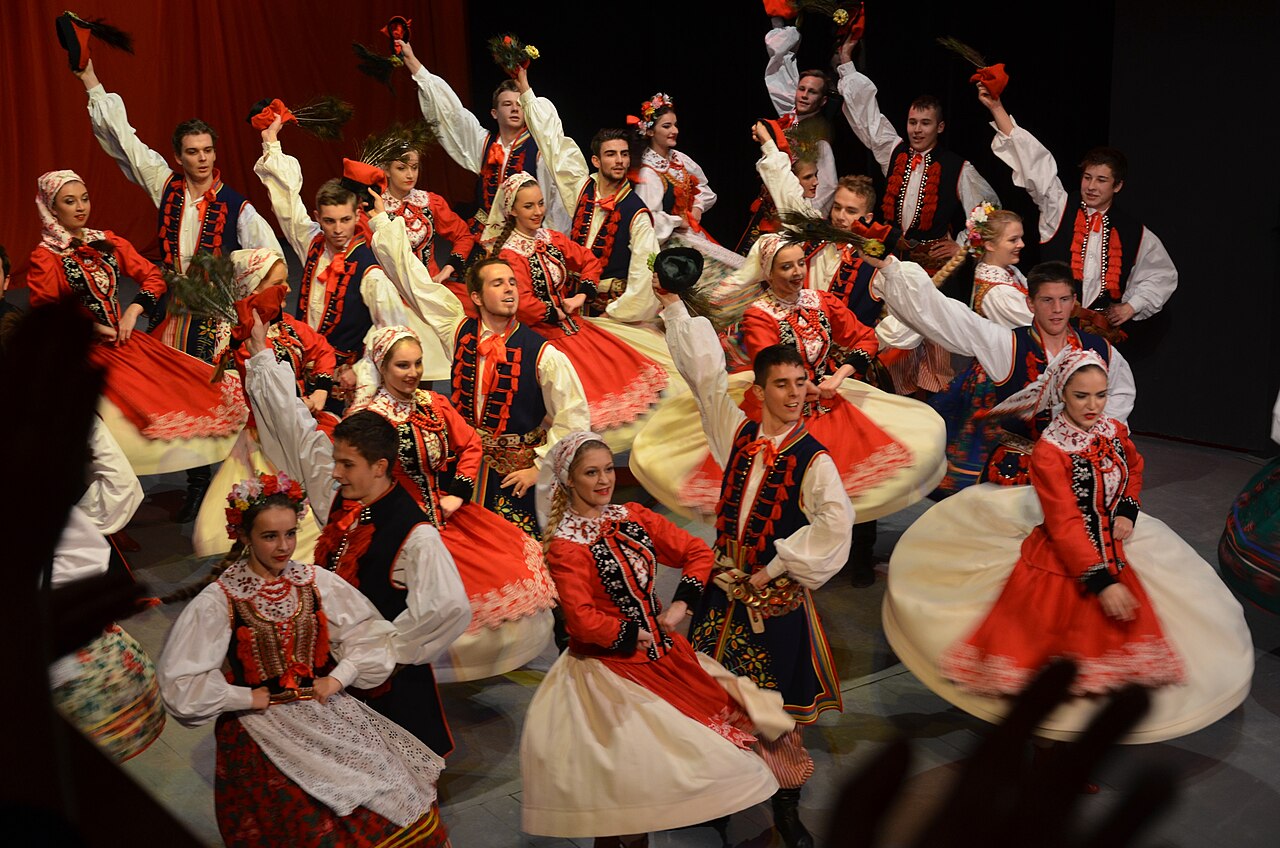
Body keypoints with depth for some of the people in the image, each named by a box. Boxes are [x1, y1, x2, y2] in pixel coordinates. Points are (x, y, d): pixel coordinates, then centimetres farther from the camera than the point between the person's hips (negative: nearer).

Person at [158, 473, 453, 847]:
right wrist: (250, 697, -9)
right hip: (260, 722, -3)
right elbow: (181, 682, -10)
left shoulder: (317, 582, 0)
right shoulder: (219, 601, -10)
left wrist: (339, 678, -8)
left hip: (325, 708, 4)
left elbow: (370, 634, 4)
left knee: (402, 800, -10)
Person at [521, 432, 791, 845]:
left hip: (663, 649, 6)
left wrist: (680, 606, -3)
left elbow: (697, 552, 8)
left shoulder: (634, 516, 6)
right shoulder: (564, 545, -10)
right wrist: (635, 636, -10)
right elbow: (582, 620, -17)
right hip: (611, 662, -6)